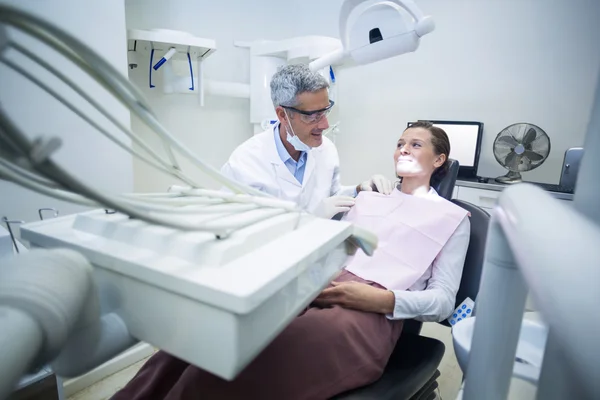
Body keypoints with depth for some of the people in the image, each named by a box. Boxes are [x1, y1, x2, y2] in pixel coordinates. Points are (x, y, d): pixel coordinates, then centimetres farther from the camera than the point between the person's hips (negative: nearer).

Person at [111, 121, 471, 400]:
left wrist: (382, 299, -14)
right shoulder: (371, 197, 26)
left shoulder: (453, 216, 13)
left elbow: (443, 300, 4)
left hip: (372, 313, -4)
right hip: (323, 286, 5)